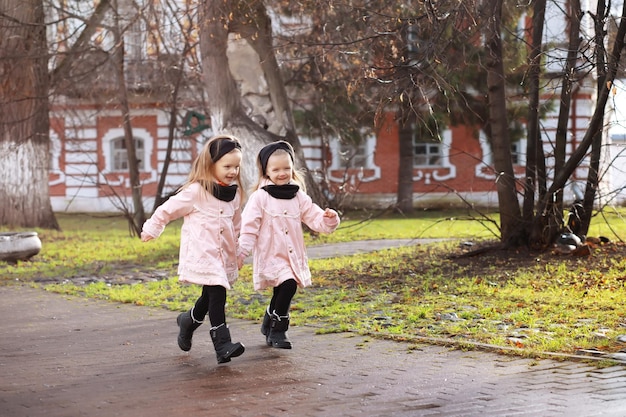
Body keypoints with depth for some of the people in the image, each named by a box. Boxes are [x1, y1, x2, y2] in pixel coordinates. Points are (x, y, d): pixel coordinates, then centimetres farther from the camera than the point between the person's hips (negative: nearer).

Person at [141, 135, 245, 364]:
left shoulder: (234, 192, 8)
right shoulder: (196, 191, -13)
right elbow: (168, 209, -3)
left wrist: (238, 249, 23)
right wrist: (151, 230, 7)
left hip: (223, 255, 7)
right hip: (201, 254, -7)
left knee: (210, 296, 16)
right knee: (217, 293, -18)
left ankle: (188, 321, 44)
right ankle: (222, 345, -19)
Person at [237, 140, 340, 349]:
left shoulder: (299, 197, 8)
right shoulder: (260, 197, -6)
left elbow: (314, 219, 7)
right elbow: (249, 226, -9)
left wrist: (329, 219, -14)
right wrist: (242, 251, -16)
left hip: (293, 256, 6)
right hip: (270, 255, -6)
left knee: (280, 293, 15)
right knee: (288, 285, -23)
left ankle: (269, 324, 37)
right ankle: (278, 330, -10)